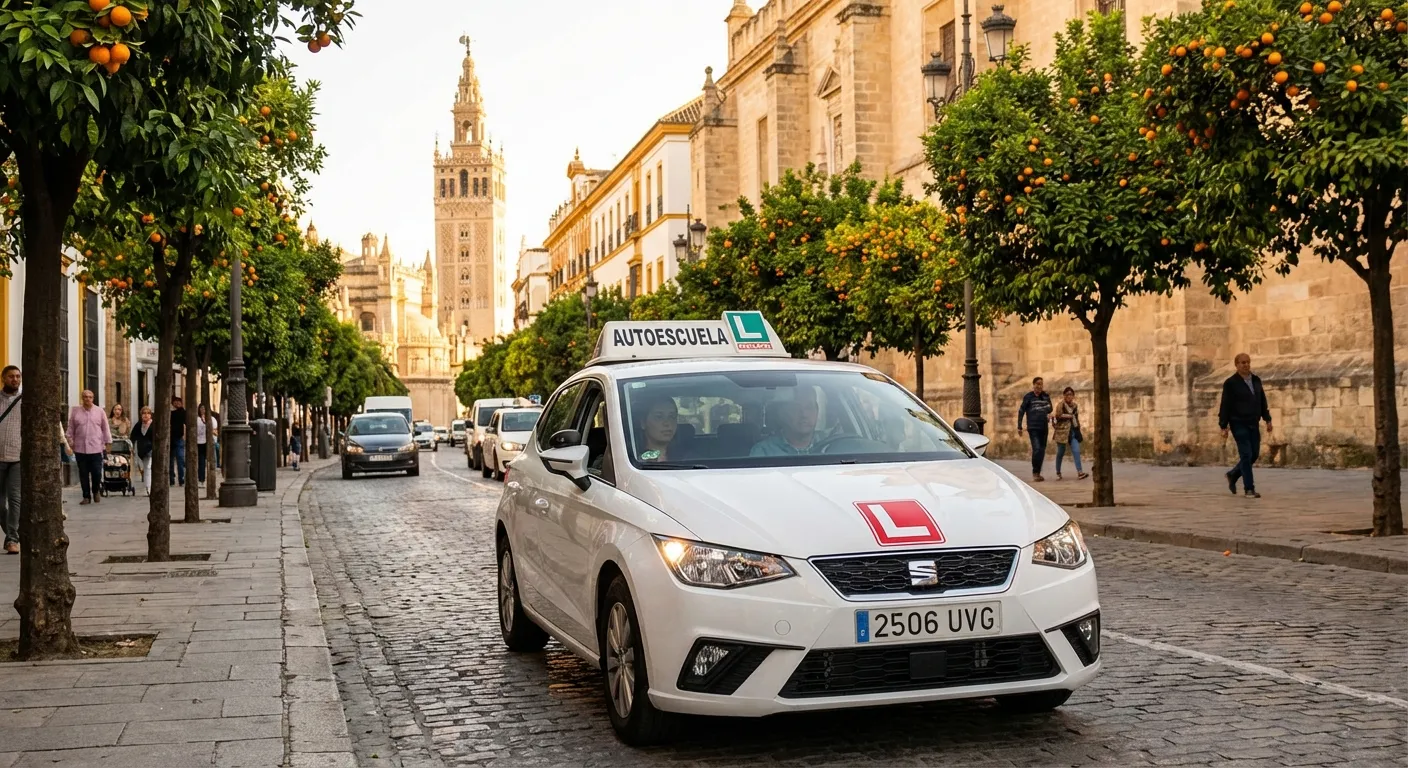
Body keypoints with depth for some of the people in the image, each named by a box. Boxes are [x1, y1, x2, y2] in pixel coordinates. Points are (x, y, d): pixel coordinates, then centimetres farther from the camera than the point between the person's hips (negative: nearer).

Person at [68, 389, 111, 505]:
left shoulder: (99, 411, 6)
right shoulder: (75, 411, 6)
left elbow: (105, 428, 9)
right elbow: (71, 429, 10)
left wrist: (107, 442, 7)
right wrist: (71, 443, 7)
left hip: (96, 447, -1)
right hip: (80, 448, 1)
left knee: (97, 472, -4)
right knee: (83, 474, 4)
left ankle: (96, 491, 22)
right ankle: (86, 496, 13)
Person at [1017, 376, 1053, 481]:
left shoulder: (1046, 396, 9)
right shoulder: (1028, 397, -2)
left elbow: (1050, 410, 18)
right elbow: (1021, 411, 0)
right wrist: (1019, 427, -3)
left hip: (1044, 428, 5)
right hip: (1033, 428, -5)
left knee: (1042, 450, 8)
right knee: (1036, 449, -16)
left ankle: (1038, 473, 18)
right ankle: (1035, 473, -8)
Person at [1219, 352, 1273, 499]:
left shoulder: (1256, 380, 10)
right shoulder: (1230, 383, -8)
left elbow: (1262, 401, 15)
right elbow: (1225, 405, -10)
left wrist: (1267, 419, 9)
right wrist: (1224, 427, -13)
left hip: (1253, 424, 6)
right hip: (1238, 424, -6)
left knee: (1254, 454, 7)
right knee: (1246, 455, -9)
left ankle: (1233, 475, 29)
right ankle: (1249, 489, -4)